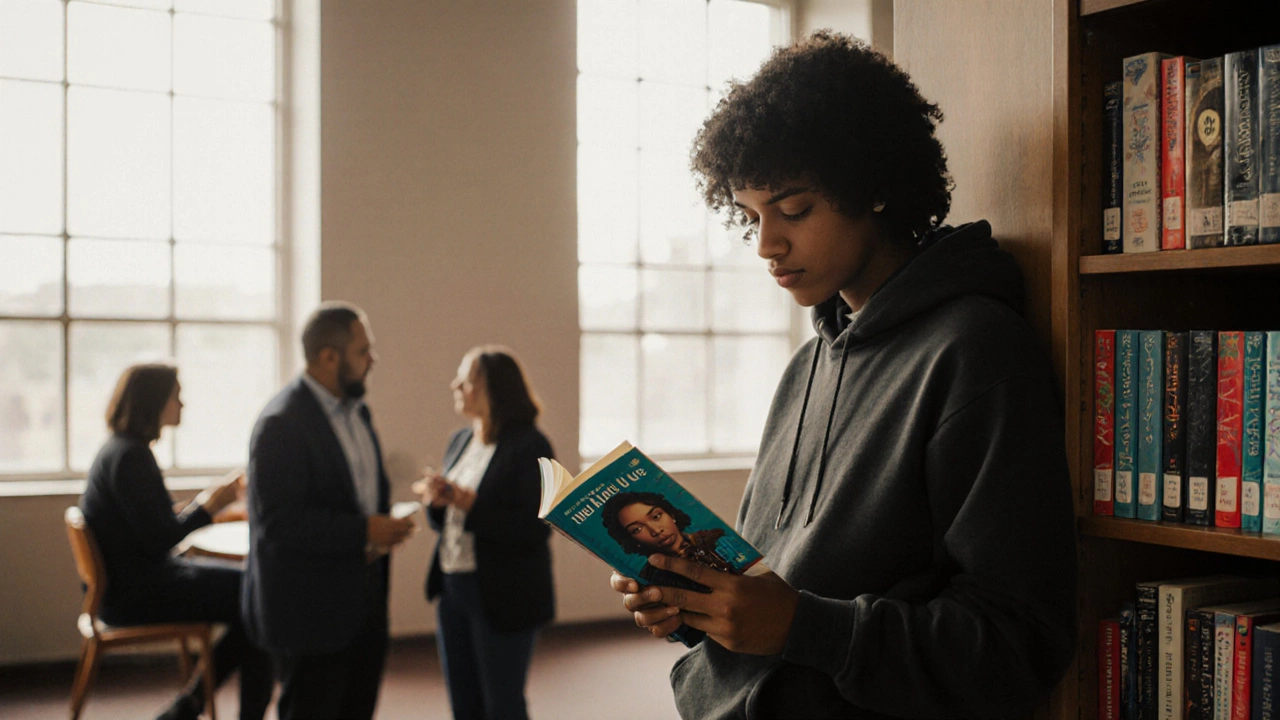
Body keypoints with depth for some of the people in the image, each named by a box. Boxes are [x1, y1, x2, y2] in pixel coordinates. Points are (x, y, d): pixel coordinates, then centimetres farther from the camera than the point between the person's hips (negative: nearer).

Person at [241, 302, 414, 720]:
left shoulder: (356, 410, 10)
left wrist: (384, 527, 1)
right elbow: (278, 520, -24)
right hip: (310, 607, -8)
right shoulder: (282, 423, -18)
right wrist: (362, 531, -23)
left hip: (364, 600, 8)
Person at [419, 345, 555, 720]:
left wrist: (468, 502, -23)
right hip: (453, 590, 7)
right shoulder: (459, 441, 10)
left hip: (502, 598, -7)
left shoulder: (528, 446, -13)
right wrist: (437, 502, -8)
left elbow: (534, 529, -20)